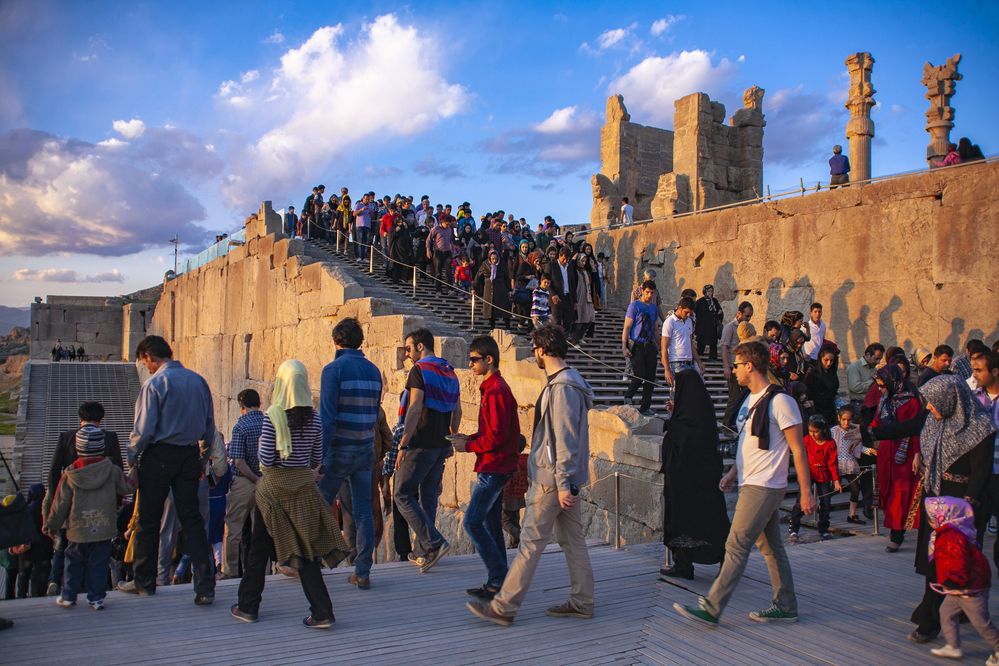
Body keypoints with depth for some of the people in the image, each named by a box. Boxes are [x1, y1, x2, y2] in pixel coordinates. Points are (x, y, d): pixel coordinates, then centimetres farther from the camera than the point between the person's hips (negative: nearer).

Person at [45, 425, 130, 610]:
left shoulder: (70, 475, -5)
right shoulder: (112, 471, -6)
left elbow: (60, 503, 1)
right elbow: (126, 488, 6)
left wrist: (52, 525, 14)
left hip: (78, 532, 0)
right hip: (104, 529, 0)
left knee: (74, 562, 16)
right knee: (99, 563, 6)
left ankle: (68, 596, 22)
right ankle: (96, 597, 7)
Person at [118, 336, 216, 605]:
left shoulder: (154, 383, -11)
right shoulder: (198, 381, 6)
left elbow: (144, 429, -13)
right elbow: (209, 425, 10)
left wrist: (132, 462, -2)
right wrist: (204, 459, 19)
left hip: (159, 456, -5)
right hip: (190, 455, 5)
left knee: (149, 521, 11)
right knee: (192, 519, 6)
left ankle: (145, 582, 25)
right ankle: (205, 587, 1)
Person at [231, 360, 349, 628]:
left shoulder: (272, 417, -13)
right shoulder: (314, 418, -1)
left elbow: (265, 459, -14)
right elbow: (317, 460, 5)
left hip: (274, 487, -3)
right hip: (304, 488, 3)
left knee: (260, 547, 14)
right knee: (305, 548, 7)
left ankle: (248, 606, 26)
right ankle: (322, 612, 1)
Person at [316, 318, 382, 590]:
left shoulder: (334, 369, -11)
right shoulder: (373, 371, 7)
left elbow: (327, 417, -16)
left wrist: (318, 457, -14)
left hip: (339, 450, -5)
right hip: (366, 450, 5)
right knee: (363, 511, 8)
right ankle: (362, 573, 11)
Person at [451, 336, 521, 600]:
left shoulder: (496, 391, -17)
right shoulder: (493, 387, 15)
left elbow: (497, 435, -22)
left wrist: (469, 446, -11)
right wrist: (468, 438, 7)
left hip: (494, 467, -10)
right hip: (496, 467, 10)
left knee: (472, 522, -7)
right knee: (491, 524, 12)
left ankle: (499, 580, -2)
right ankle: (497, 582, 19)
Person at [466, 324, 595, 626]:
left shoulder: (562, 388, -18)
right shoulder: (569, 383, 14)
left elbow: (565, 439, -22)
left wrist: (563, 483, -22)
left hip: (552, 480, -10)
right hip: (563, 479, 10)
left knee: (531, 542, -5)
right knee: (573, 540, 13)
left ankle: (503, 607, 1)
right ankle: (581, 602, 21)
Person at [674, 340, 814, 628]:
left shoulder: (779, 401, -15)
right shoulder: (750, 401, 13)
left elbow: (798, 450, -14)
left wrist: (805, 492, -13)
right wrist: (733, 472, 14)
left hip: (764, 488, -9)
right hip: (751, 484, 9)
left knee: (736, 546, -8)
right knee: (770, 547, 15)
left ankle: (711, 609, -4)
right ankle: (786, 606, 25)